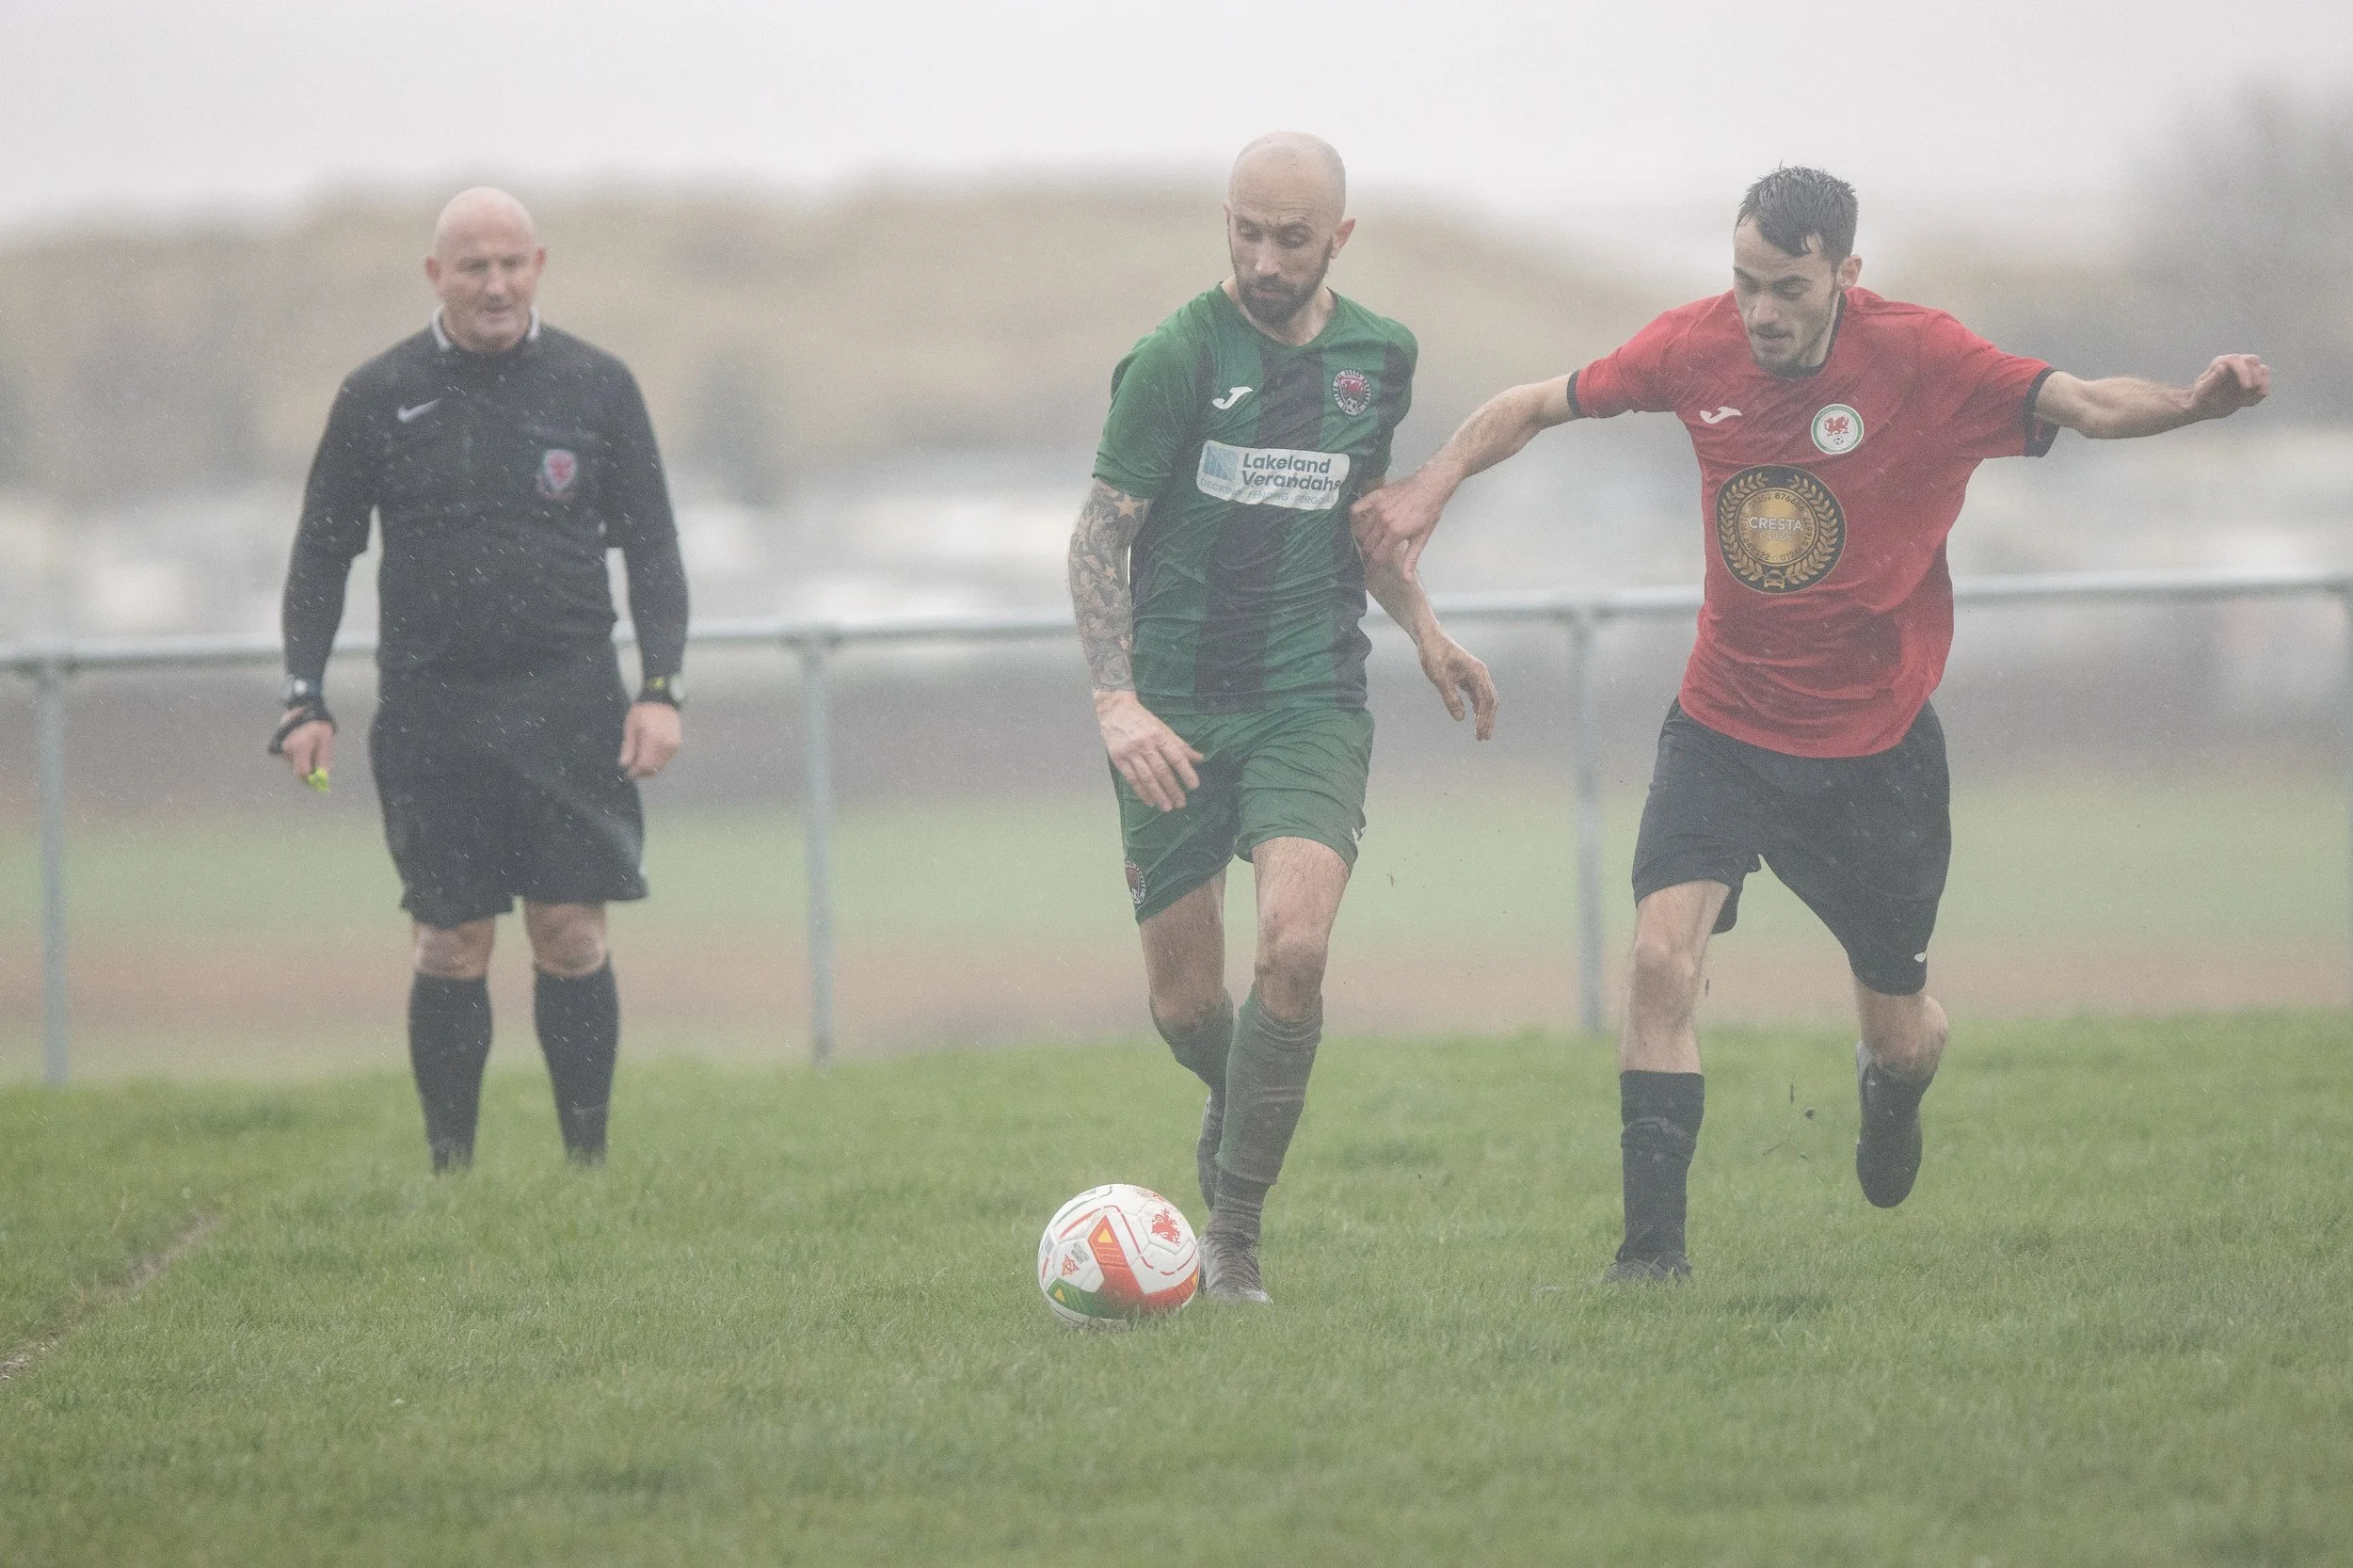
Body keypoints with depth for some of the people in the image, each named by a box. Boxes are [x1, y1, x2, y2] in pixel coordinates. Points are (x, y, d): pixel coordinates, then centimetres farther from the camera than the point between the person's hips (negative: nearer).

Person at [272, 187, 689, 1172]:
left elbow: (651, 548, 9)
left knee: (572, 936, -4)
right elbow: (321, 555, 10)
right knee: (451, 947, -1)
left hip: (568, 709, 0)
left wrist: (661, 688, -2)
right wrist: (304, 701, 1)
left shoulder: (596, 387, 6)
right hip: (431, 712, 0)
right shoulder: (378, 397, 5)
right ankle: (449, 1177, 7)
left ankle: (588, 1166, 5)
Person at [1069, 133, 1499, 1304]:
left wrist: (1423, 631, 18)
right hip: (1174, 713, -2)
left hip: (1311, 701, 2)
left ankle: (1234, 1230, -10)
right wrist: (1115, 699, -16)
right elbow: (1101, 536, -5)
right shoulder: (1178, 357, -6)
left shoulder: (1377, 359, 7)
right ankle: (1241, 1107, 38)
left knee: (1293, 946, -22)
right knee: (1185, 1005, 1)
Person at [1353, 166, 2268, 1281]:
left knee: (1901, 1036, 9)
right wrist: (1432, 486, -9)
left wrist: (2190, 404, -46)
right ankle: (1652, 1248, -14)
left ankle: (1890, 1095, 48)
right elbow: (1538, 406, 6)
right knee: (1662, 956, -21)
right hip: (1723, 725, 1)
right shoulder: (1696, 348, -8)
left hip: (1874, 742, -1)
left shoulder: (1920, 360, -16)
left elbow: (2086, 405, -26)